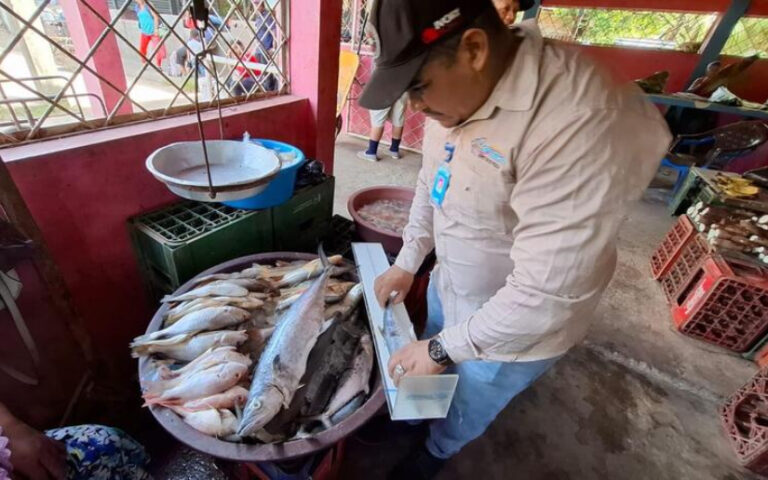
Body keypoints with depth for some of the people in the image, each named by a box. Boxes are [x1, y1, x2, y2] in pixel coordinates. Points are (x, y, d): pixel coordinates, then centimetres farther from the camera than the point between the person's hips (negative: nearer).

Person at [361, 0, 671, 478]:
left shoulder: (583, 125, -36)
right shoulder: (458, 90, -9)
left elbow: (546, 293, -33)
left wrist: (443, 348, -21)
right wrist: (406, 263, 5)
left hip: (516, 329, -6)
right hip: (449, 288, 7)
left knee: (462, 413, 24)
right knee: (427, 379, 32)